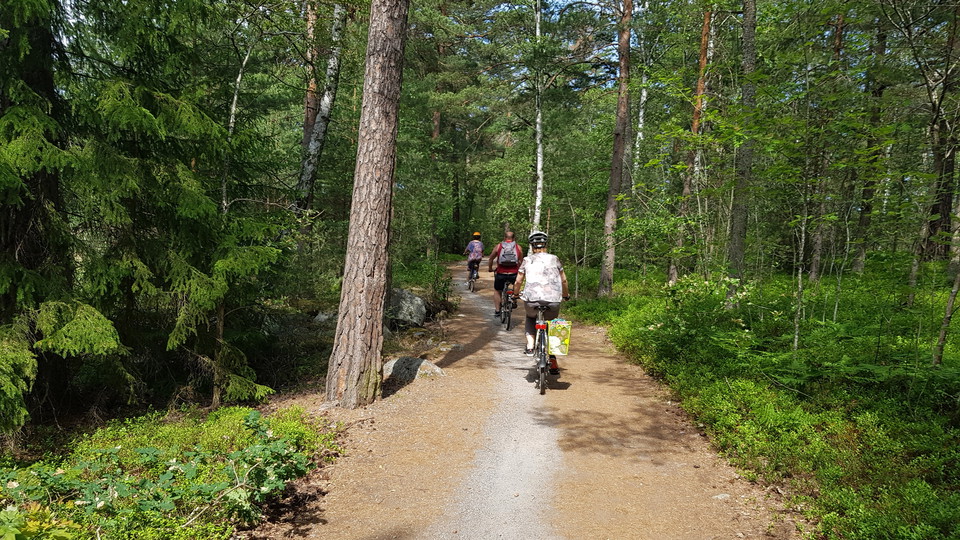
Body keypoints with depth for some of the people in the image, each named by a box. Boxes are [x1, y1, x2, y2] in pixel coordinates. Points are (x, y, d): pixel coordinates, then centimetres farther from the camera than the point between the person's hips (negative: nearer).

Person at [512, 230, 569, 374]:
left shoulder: (527, 260, 11)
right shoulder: (554, 259, 14)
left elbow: (518, 282, 14)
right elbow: (563, 280, 20)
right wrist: (566, 295, 37)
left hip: (532, 299, 0)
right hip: (553, 301, 1)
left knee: (530, 318, 33)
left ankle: (530, 346, 15)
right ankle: (553, 362, 19)